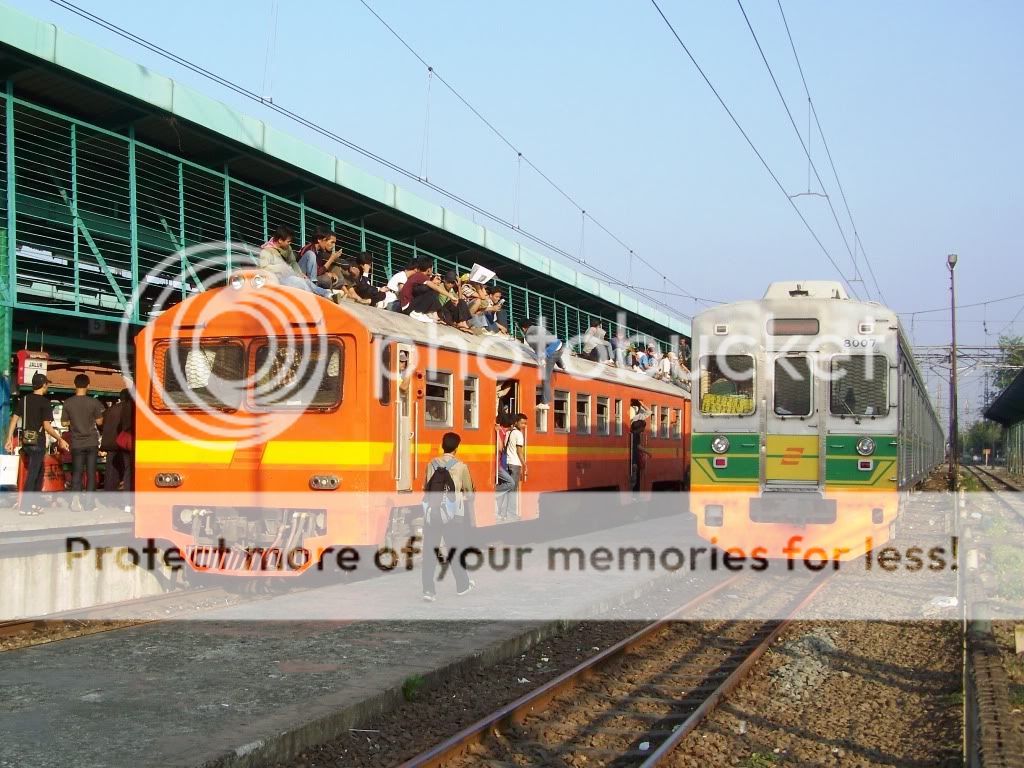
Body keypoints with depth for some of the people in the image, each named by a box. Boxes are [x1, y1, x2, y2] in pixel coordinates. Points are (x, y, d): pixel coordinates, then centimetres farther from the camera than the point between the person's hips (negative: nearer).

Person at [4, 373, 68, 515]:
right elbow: (47, 426, -16)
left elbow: (14, 419, 6)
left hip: (26, 440, 7)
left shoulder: (24, 400, 8)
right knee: (33, 473, -3)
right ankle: (24, 506, -5)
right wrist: (60, 440, -8)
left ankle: (34, 503, 22)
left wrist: (9, 439, 10)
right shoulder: (44, 402, -11)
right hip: (37, 441, -7)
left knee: (38, 472, 19)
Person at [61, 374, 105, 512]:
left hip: (76, 443, 1)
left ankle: (75, 497, -11)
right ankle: (89, 502, 5)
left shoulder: (68, 403, -4)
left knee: (76, 472, 7)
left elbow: (65, 422, 4)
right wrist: (100, 412, 18)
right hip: (92, 442, -1)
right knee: (91, 473, 5)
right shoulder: (93, 402, -8)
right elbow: (99, 422, -1)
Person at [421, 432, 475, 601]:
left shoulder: (432, 464, 3)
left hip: (432, 512, 2)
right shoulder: (461, 466, -4)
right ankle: (462, 585, 28)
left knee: (429, 551, 2)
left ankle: (428, 590, -6)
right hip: (453, 514, -2)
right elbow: (469, 492, 5)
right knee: (455, 550, 13)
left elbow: (425, 488, 9)